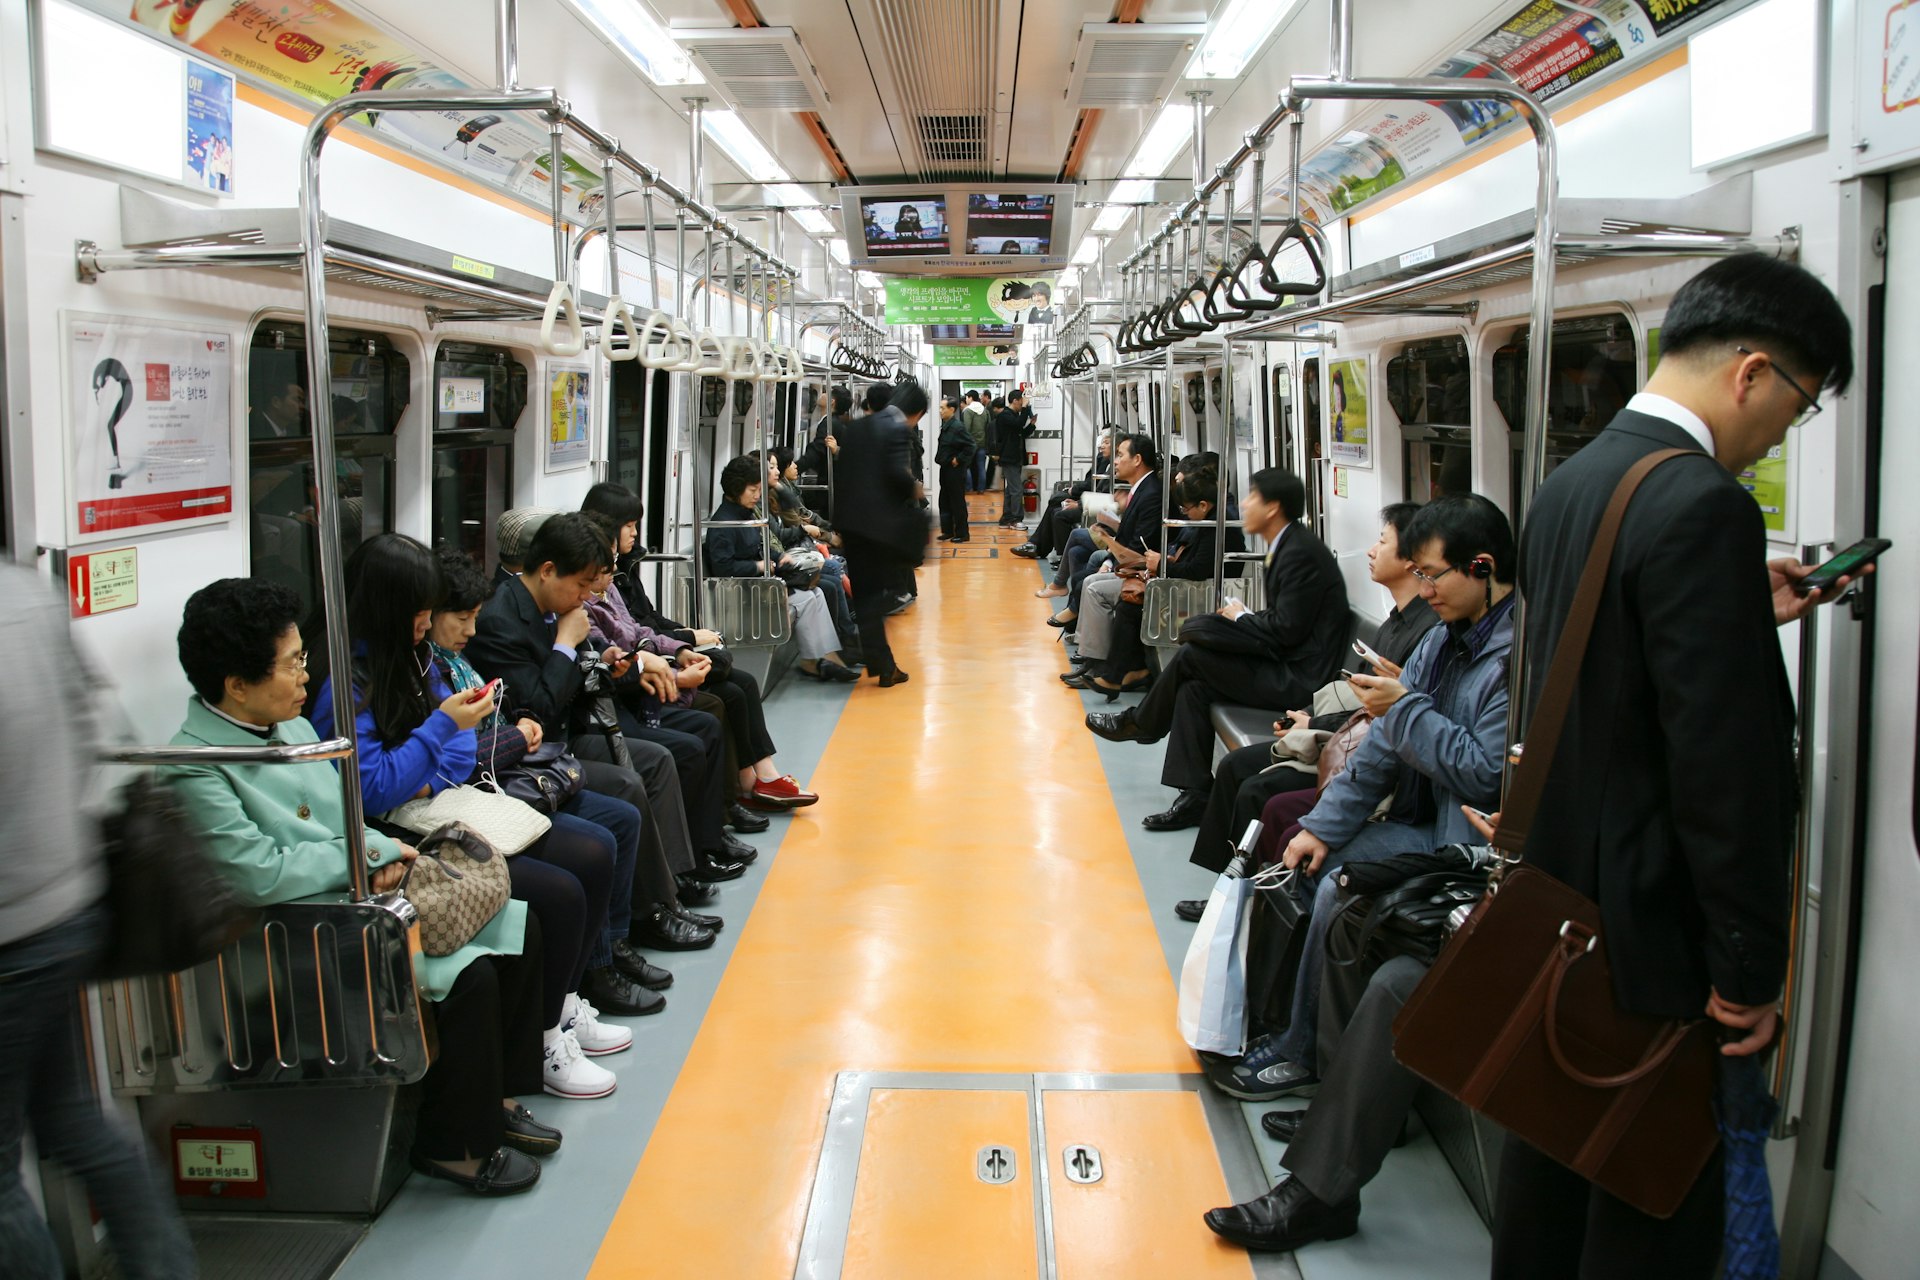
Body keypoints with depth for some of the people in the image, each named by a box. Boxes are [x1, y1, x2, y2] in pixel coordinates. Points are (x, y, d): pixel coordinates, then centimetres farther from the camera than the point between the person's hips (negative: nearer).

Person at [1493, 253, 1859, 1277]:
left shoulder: (1569, 483, 7)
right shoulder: (1703, 505, -21)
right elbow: (1725, 761, -23)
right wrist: (1749, 966, -16)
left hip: (1557, 898, 9)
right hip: (1654, 924, -9)